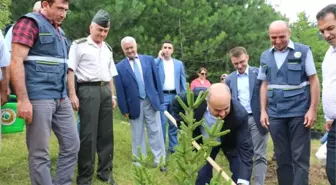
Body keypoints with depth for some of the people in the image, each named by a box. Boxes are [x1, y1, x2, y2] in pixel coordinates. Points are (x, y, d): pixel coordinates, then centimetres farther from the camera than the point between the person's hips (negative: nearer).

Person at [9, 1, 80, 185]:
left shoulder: (56, 30, 19)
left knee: (71, 144, 10)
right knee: (40, 153, 0)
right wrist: (23, 99, -21)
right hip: (39, 98, -8)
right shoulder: (30, 22, -6)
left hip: (61, 98, 9)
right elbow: (16, 62, -15)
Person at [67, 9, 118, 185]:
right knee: (88, 134, -5)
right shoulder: (79, 45, 0)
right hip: (88, 90, -6)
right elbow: (70, 71, -6)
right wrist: (72, 94, -13)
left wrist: (112, 94, 15)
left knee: (106, 133, 8)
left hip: (105, 91, 6)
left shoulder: (108, 49, 19)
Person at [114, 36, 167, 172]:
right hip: (134, 104, -1)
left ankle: (159, 161, 15)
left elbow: (156, 80, 5)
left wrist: (160, 99, 2)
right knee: (137, 135, 9)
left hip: (151, 101, 1)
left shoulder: (149, 60, 3)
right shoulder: (120, 67, -1)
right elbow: (120, 91, -1)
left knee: (156, 132, 6)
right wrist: (124, 109, -3)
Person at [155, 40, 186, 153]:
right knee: (162, 122, -3)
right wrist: (159, 58, -13)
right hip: (161, 96, -2)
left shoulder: (179, 64, 11)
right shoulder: (156, 62, 4)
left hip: (175, 96, 3)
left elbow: (183, 81, 11)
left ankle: (172, 146, 17)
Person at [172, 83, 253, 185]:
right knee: (203, 174, 4)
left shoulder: (239, 114, -40)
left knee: (240, 176, -5)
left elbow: (245, 147, -37)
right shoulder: (196, 97, -35)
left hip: (229, 142, -1)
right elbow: (177, 102, -13)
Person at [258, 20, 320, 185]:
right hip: (275, 114, 3)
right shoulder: (265, 56, 8)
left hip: (299, 112, -3)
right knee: (282, 157, 10)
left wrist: (312, 109, -9)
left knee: (300, 158, 0)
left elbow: (313, 81, -2)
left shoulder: (303, 51, -2)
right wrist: (263, 111, 6)